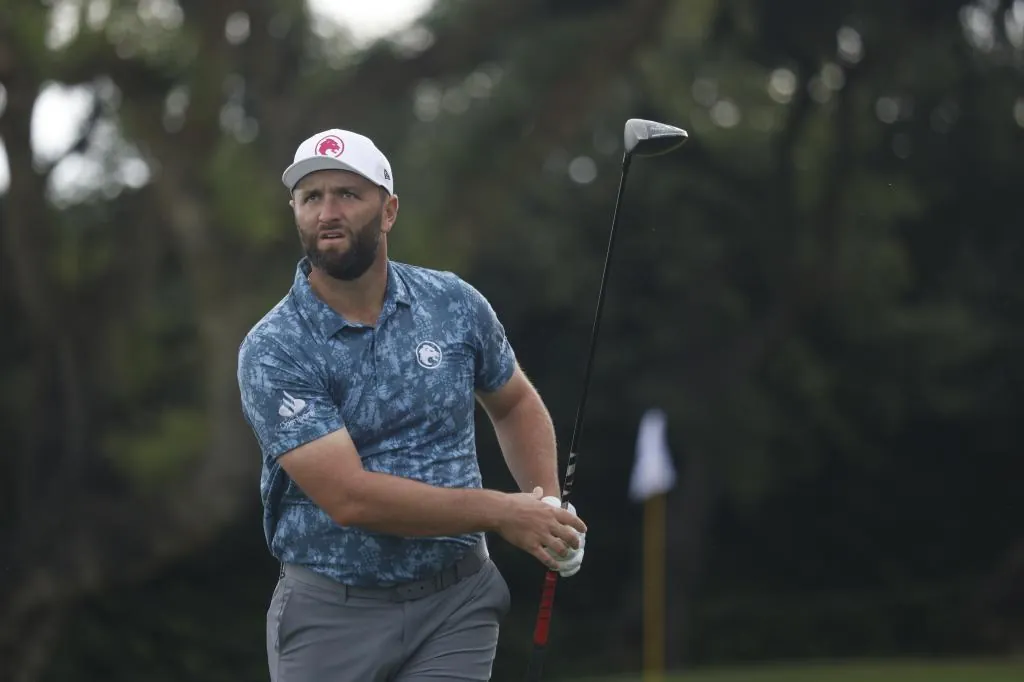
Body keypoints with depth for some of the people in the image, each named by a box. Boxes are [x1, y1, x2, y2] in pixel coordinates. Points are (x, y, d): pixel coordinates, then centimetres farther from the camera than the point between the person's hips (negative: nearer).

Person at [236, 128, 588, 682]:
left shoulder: (455, 304, 2)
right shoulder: (272, 351, -11)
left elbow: (514, 403, 21)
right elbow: (349, 497, -20)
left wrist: (547, 506, 4)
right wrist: (500, 512, -16)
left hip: (454, 602, 2)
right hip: (331, 613, -2)